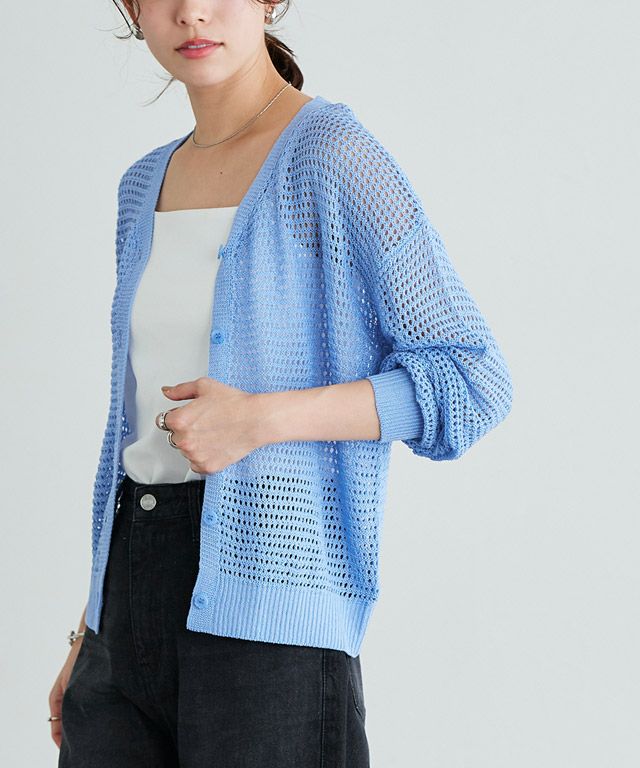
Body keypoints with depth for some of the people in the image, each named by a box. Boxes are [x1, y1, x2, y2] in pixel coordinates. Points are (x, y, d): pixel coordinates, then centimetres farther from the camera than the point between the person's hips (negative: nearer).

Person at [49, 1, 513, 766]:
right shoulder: (146, 185, 13)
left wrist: (261, 419, -19)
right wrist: (93, 628, 17)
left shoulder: (331, 155, -7)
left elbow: (472, 382, -10)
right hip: (135, 594, 6)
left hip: (264, 595, -6)